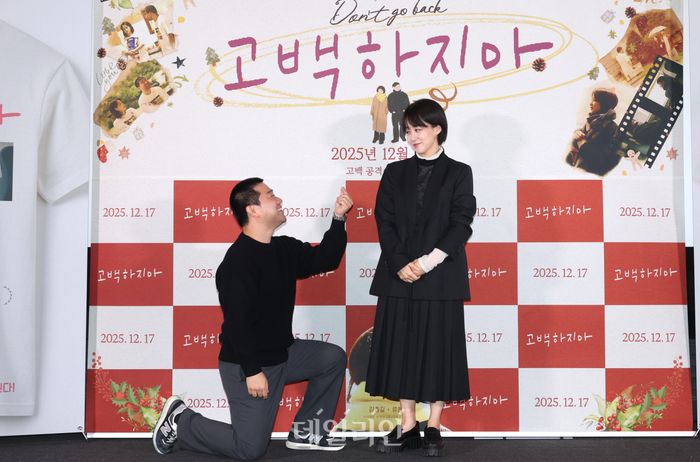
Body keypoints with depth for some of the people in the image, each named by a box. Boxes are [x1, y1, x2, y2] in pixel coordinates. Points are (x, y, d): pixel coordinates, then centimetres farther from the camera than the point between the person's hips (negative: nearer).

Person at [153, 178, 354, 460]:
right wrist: (252, 371, -26)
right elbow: (237, 321, -26)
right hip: (247, 364, -9)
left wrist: (338, 218, 0)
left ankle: (305, 433, 17)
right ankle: (179, 421, 13)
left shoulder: (284, 248, 5)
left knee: (333, 358, 11)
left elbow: (325, 259, 11)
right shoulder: (238, 260, -23)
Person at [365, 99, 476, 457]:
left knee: (438, 350, 1)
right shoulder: (395, 172, 11)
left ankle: (433, 429, 11)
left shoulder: (458, 173, 3)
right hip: (398, 276, 3)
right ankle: (407, 427, 13)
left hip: (441, 278, -3)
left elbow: (461, 225, -5)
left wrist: (427, 263, -14)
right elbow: (384, 221, 3)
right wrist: (401, 264, -10)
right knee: (401, 348, 4)